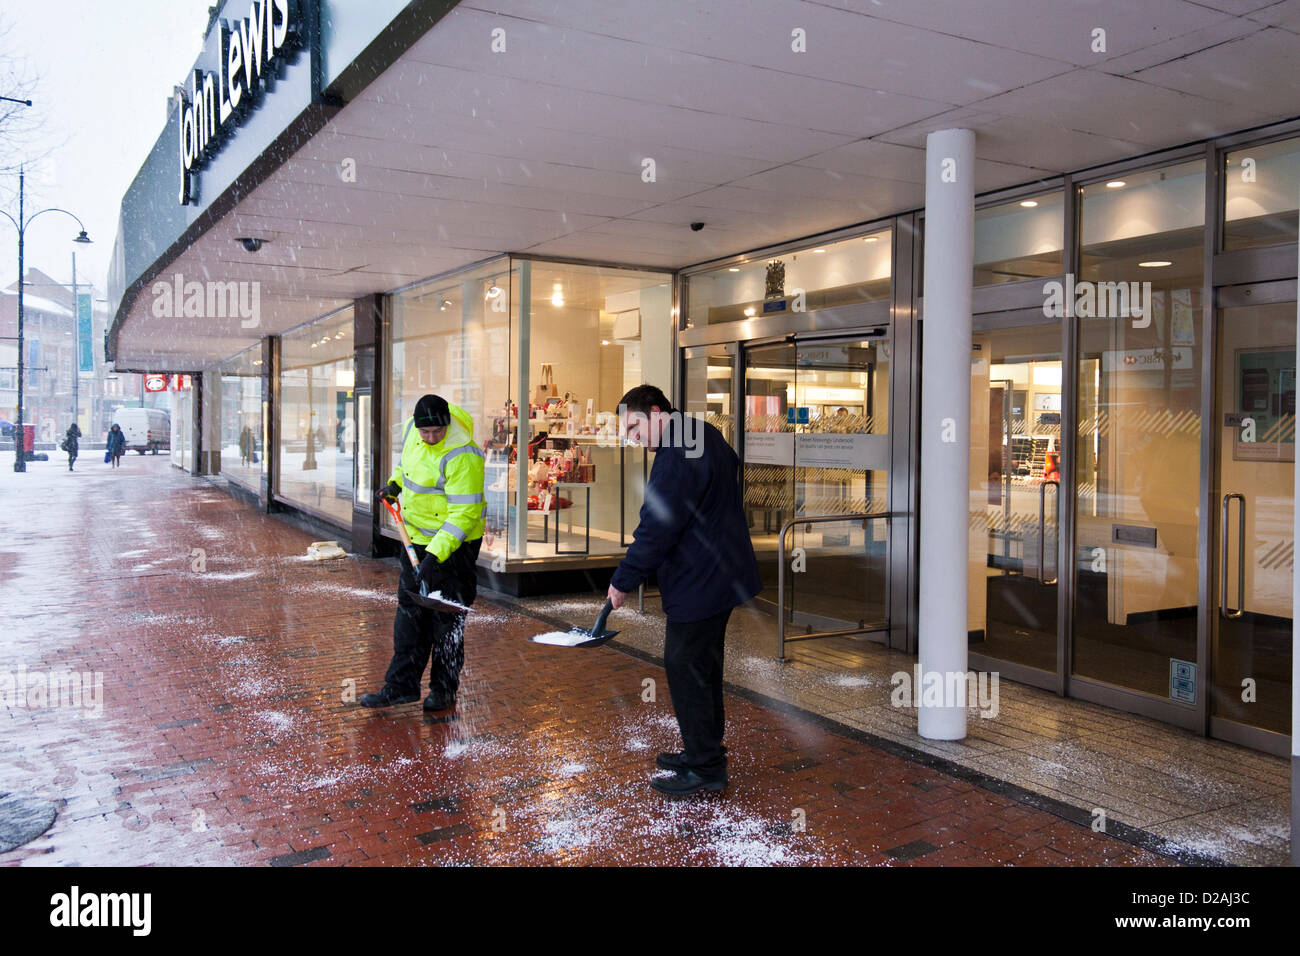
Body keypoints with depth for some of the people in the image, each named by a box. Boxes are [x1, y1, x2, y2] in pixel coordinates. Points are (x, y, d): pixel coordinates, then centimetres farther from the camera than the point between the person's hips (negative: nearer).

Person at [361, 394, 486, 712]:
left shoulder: (462, 456, -27)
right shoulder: (411, 430, -2)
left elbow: (464, 514, -28)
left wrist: (435, 554, -32)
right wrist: (396, 483, 8)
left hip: (454, 543, -7)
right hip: (416, 538, 7)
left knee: (447, 617, 1)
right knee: (409, 609, 10)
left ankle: (444, 689, 16)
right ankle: (401, 685, 19)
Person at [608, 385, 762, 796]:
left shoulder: (676, 457, -21)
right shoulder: (707, 436, 11)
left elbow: (656, 530, -23)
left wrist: (623, 581, -13)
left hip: (698, 584, -11)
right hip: (724, 574, 11)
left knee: (686, 671, -1)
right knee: (704, 667, 19)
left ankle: (705, 768, 8)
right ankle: (705, 751, 30)